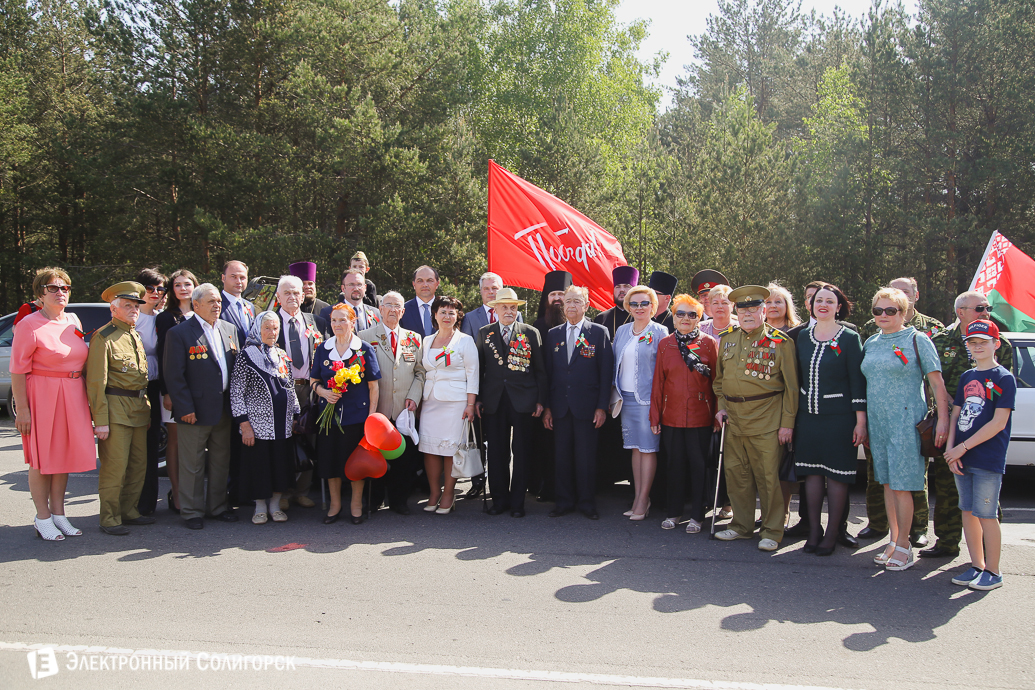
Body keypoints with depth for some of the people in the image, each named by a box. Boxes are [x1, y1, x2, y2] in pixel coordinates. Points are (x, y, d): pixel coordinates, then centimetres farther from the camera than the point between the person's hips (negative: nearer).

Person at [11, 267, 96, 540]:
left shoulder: (74, 321, 10)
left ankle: (58, 513, 22)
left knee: (63, 455, 11)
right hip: (42, 395, -6)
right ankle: (42, 518, 13)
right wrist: (22, 409, -17)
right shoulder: (30, 325, -9)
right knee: (42, 458, 3)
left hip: (73, 396, 6)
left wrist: (87, 400, 12)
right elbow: (18, 370, -12)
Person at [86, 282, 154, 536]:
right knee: (114, 466, -4)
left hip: (140, 408, 8)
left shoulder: (136, 336, 17)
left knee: (139, 464, 11)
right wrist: (101, 420, -17)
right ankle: (110, 518, 6)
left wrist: (147, 406, 14)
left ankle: (129, 510, 22)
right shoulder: (103, 337, -8)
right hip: (116, 408, -8)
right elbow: (96, 382, -12)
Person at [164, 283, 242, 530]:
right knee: (192, 465, 5)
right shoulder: (179, 333, -8)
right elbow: (174, 376, -10)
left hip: (224, 409, 6)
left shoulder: (230, 329, 10)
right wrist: (185, 408, -14)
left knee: (221, 461, 15)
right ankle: (192, 512, 17)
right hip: (195, 411, -5)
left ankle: (218, 507, 28)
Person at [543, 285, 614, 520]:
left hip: (587, 406, -3)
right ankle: (564, 501, 19)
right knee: (562, 455, 7)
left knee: (586, 457, 3)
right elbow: (548, 372, 10)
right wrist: (546, 406, 4)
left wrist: (602, 406, -8)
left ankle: (587, 502, 16)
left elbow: (606, 371, -2)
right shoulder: (553, 334, 10)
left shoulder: (599, 333, 1)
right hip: (560, 406, 3)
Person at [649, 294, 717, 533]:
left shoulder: (709, 343, 1)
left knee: (699, 465, 5)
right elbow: (658, 382, 7)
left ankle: (697, 515, 17)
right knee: (673, 465, 9)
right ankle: (673, 512, 23)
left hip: (700, 416, -2)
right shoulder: (664, 344, 6)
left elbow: (716, 381, 2)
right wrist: (655, 416, 4)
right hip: (671, 416, 2)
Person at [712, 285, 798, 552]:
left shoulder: (780, 342, -4)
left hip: (766, 420, -5)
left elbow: (791, 386, -4)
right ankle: (742, 526, 25)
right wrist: (721, 407, 9)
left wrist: (787, 422, -8)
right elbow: (719, 378, 20)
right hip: (734, 419, 5)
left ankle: (772, 532, 12)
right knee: (736, 474, 10)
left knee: (768, 477, -1)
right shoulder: (727, 339, 11)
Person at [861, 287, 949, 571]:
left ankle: (904, 547, 6)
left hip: (906, 421, -6)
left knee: (901, 486, -4)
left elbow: (937, 383, -7)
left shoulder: (917, 340, -4)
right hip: (877, 421, 6)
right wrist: (862, 421, 15)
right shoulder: (871, 343, 13)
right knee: (887, 483, 10)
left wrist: (943, 419, -14)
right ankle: (894, 542, 20)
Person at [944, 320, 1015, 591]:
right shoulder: (966, 377, 14)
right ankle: (977, 566, 22)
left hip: (988, 459, -6)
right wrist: (950, 450, -2)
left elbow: (999, 422, -13)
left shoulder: (1004, 378, -6)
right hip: (961, 458, 6)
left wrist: (963, 447, -13)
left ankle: (993, 572, 10)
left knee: (986, 515, -2)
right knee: (967, 511, 10)